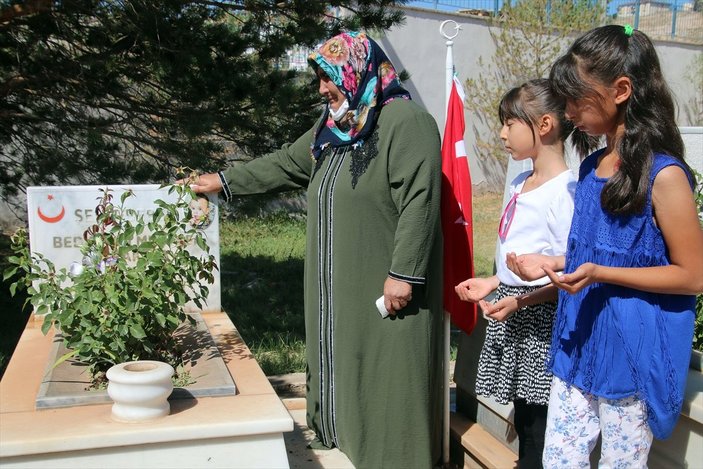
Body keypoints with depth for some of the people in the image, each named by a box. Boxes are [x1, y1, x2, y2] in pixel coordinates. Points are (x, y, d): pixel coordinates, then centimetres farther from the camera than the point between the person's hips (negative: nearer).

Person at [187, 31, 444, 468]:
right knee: (346, 368, 16)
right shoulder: (334, 128, 15)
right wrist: (225, 180, 24)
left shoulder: (406, 121, -13)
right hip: (343, 288, 9)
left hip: (386, 288, -9)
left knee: (387, 379, 0)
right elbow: (285, 164, 25)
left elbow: (419, 201, -21)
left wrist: (403, 273, -23)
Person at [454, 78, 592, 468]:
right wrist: (493, 283, 11)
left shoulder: (565, 191, -17)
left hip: (539, 320, -9)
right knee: (523, 419, 17)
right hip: (511, 309, 9)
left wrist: (520, 301, -25)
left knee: (538, 424, 2)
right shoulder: (520, 183, 11)